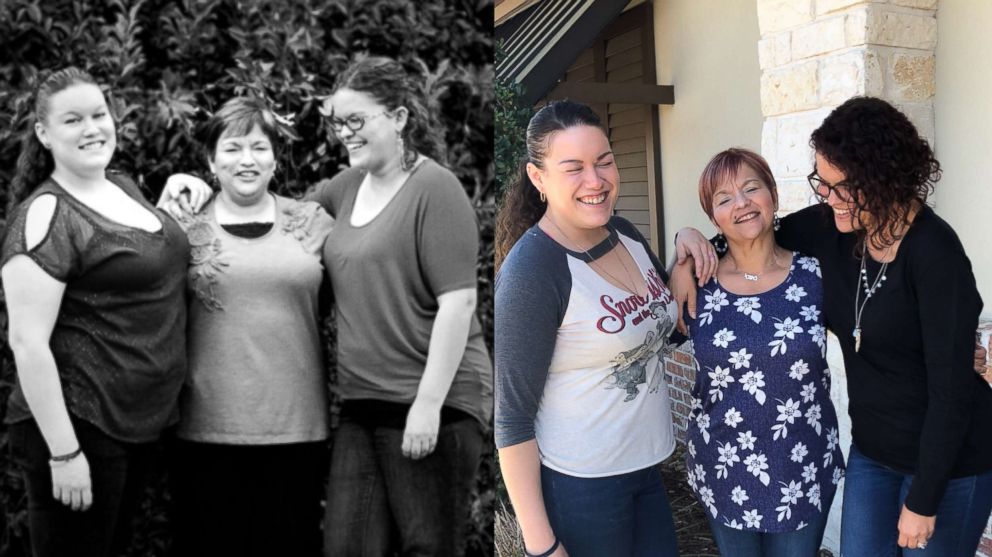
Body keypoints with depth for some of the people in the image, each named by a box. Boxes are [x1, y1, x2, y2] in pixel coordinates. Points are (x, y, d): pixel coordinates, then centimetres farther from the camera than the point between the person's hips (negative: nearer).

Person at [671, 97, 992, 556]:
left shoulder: (934, 254, -23)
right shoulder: (832, 227, -7)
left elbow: (952, 388, -21)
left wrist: (923, 501, -17)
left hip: (947, 457, -5)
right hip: (872, 449, 6)